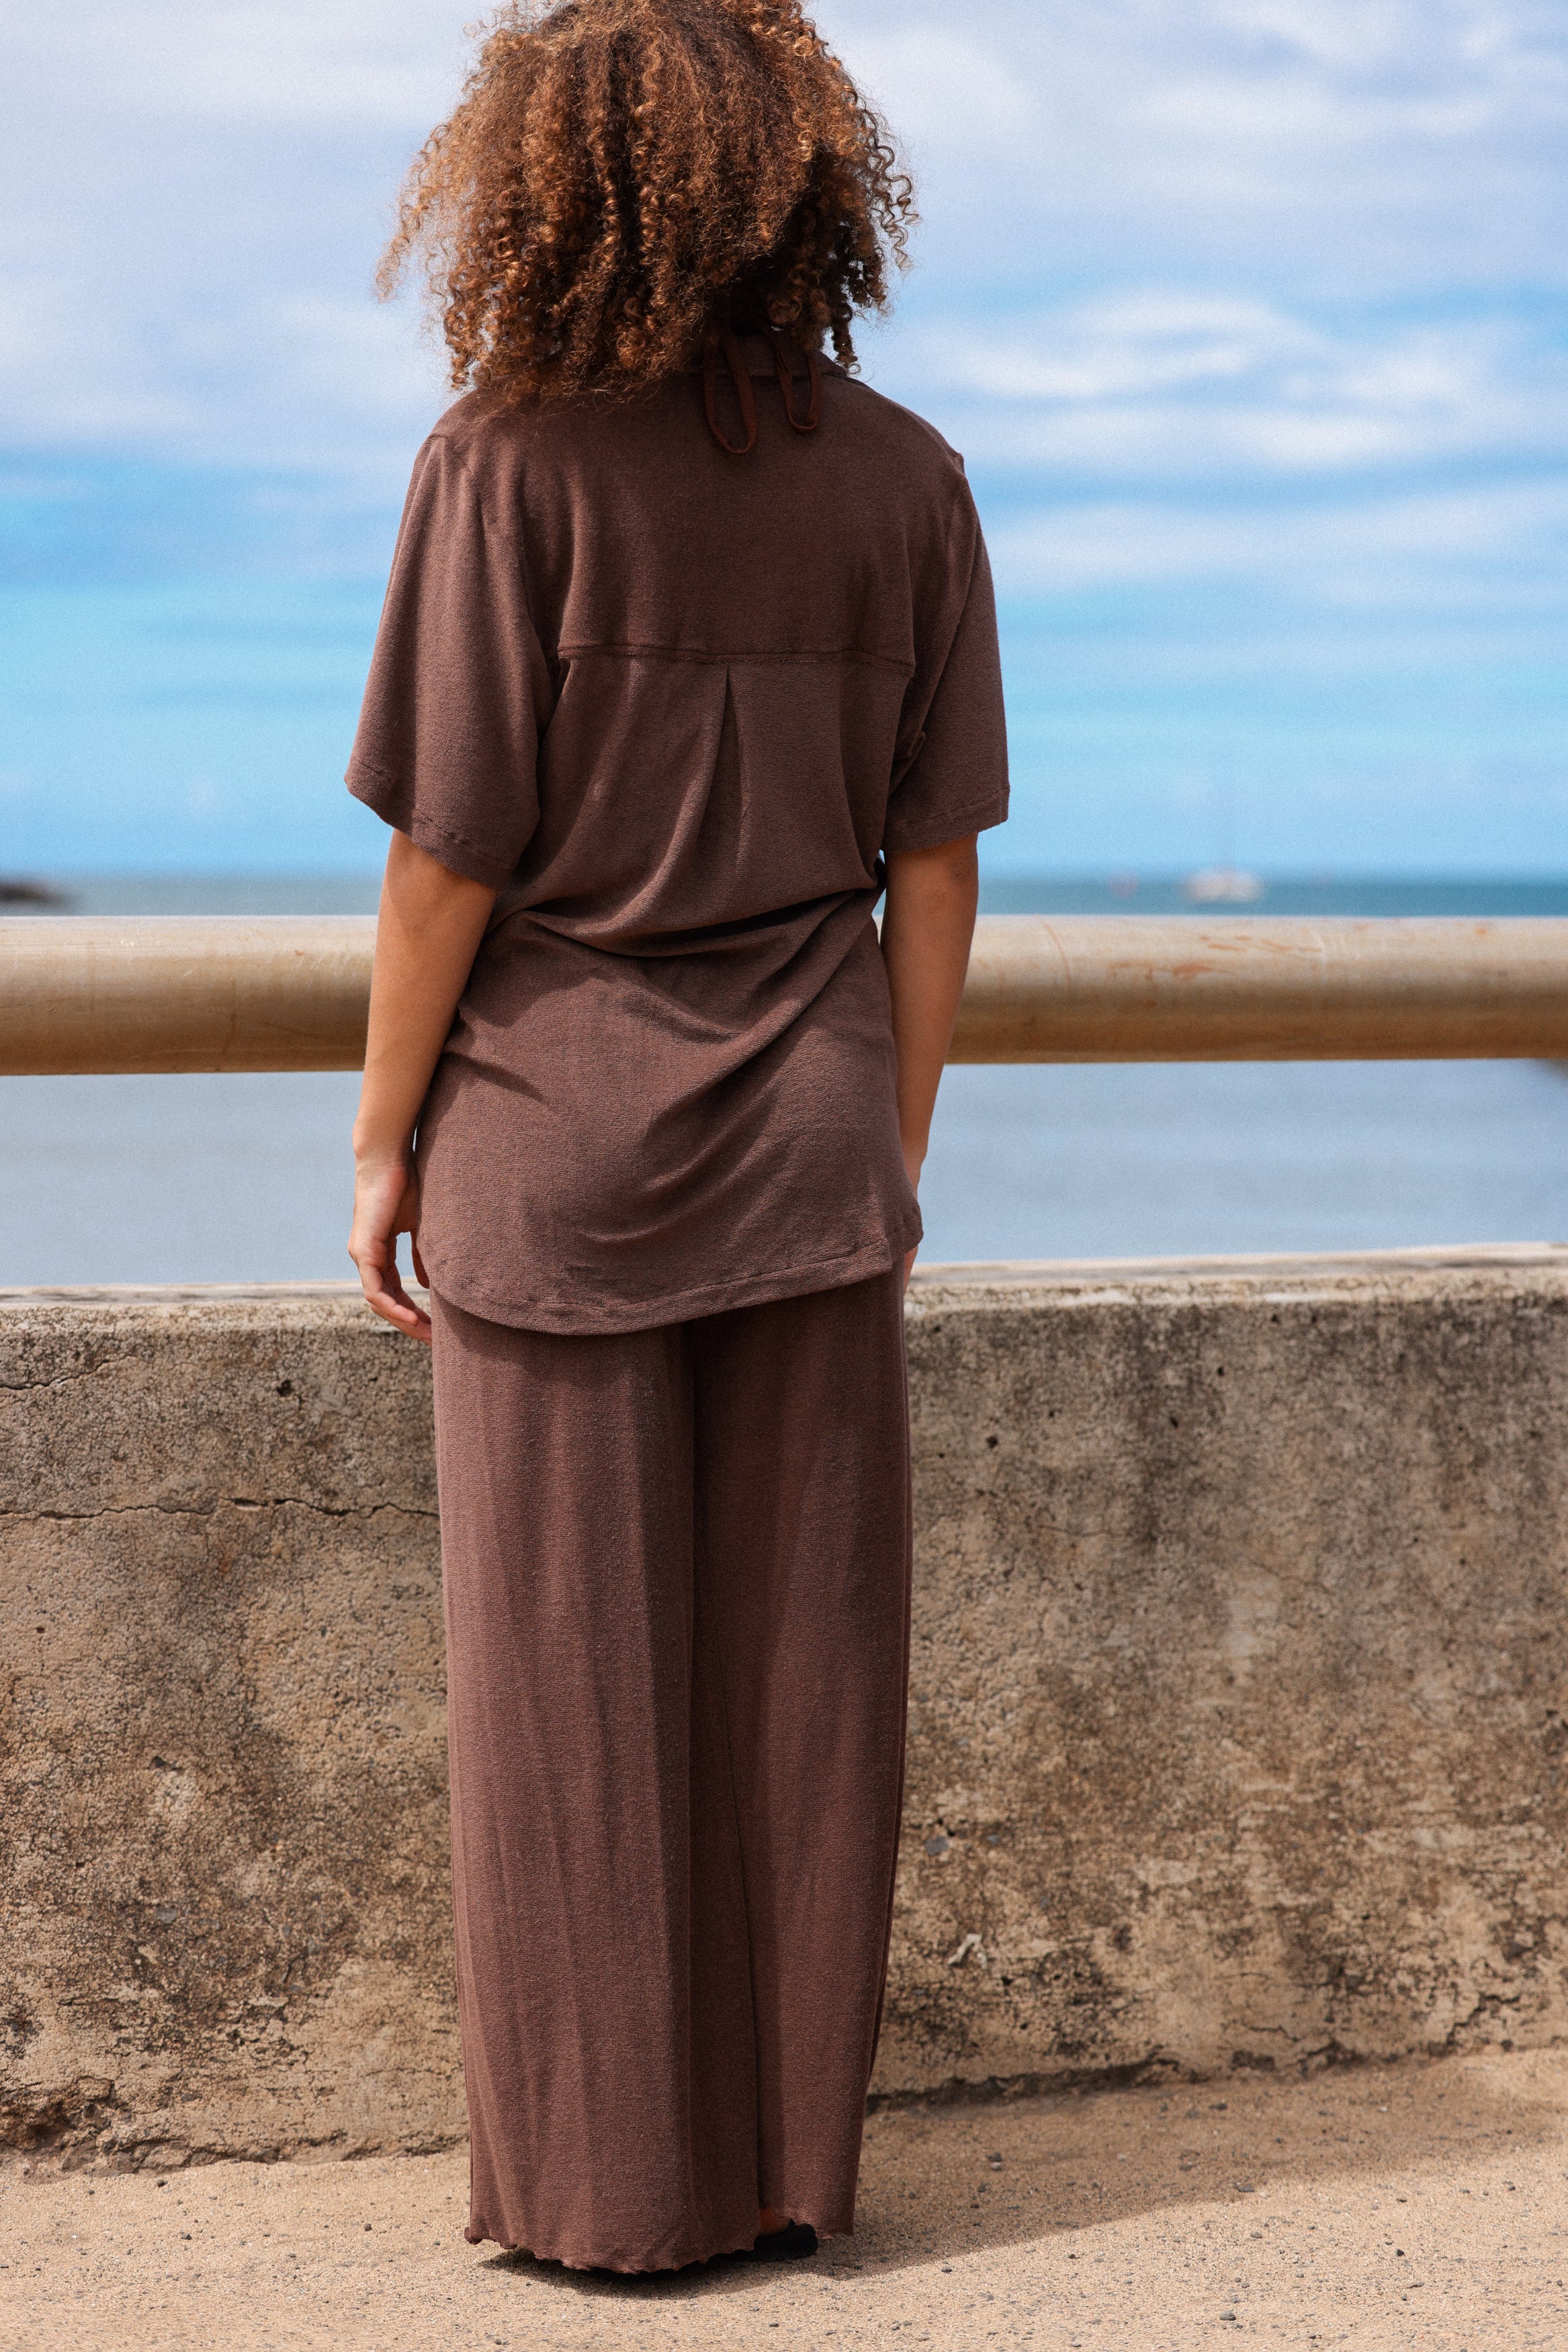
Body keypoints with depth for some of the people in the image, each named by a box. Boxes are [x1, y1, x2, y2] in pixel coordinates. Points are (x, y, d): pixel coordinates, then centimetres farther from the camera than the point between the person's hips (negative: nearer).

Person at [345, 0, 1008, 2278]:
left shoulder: (510, 468, -12)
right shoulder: (904, 477, 0)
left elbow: (454, 856, -12)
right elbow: (933, 862, 1)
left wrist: (382, 1144, -1)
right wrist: (894, 1152, 10)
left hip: (557, 1128, -3)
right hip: (804, 1142, 3)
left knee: (575, 1683, 5)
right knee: (798, 1666, 10)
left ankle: (614, 2177, 13)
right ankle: (797, 2152, 18)